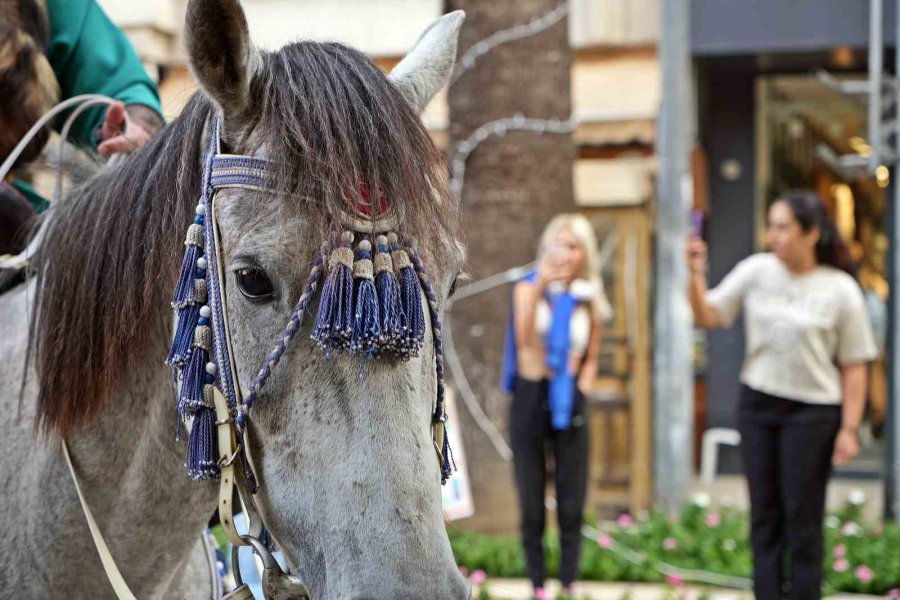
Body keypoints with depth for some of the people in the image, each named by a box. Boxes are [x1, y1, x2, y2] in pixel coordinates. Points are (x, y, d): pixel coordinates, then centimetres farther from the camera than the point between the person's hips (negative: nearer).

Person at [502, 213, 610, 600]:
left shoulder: (589, 299, 6)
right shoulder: (529, 287, -3)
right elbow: (523, 339, -21)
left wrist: (586, 380, -1)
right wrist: (540, 287, -29)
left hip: (569, 402, 2)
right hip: (531, 398, -2)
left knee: (572, 503, 2)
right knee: (532, 502, 3)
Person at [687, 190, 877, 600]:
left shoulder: (840, 290, -8)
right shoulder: (756, 271, -2)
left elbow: (854, 366, -5)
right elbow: (709, 317, 0)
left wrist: (849, 429, -8)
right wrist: (696, 277, -16)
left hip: (812, 410, -3)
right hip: (757, 404, 3)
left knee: (802, 517, 0)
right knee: (764, 515, 9)